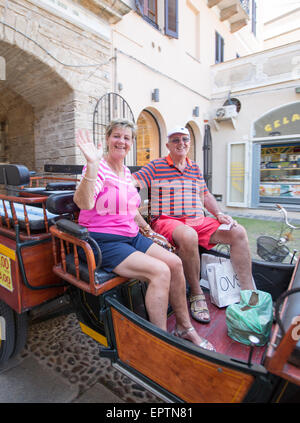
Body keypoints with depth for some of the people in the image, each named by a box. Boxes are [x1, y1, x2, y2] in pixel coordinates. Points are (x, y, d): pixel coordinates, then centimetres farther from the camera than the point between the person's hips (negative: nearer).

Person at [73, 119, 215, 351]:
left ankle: (184, 326, 12)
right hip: (104, 242, -7)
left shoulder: (126, 172, 14)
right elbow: (84, 203, -31)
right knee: (160, 271, -24)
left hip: (132, 236, 8)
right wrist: (92, 165, -41)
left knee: (175, 263, -6)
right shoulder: (99, 168, -11)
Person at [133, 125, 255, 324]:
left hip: (199, 221, 6)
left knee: (238, 232, -10)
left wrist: (219, 214, 8)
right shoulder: (156, 166, 4)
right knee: (188, 236, -39)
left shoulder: (195, 168, 20)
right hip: (167, 221, -5)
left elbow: (206, 196, 23)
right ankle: (197, 293, -16)